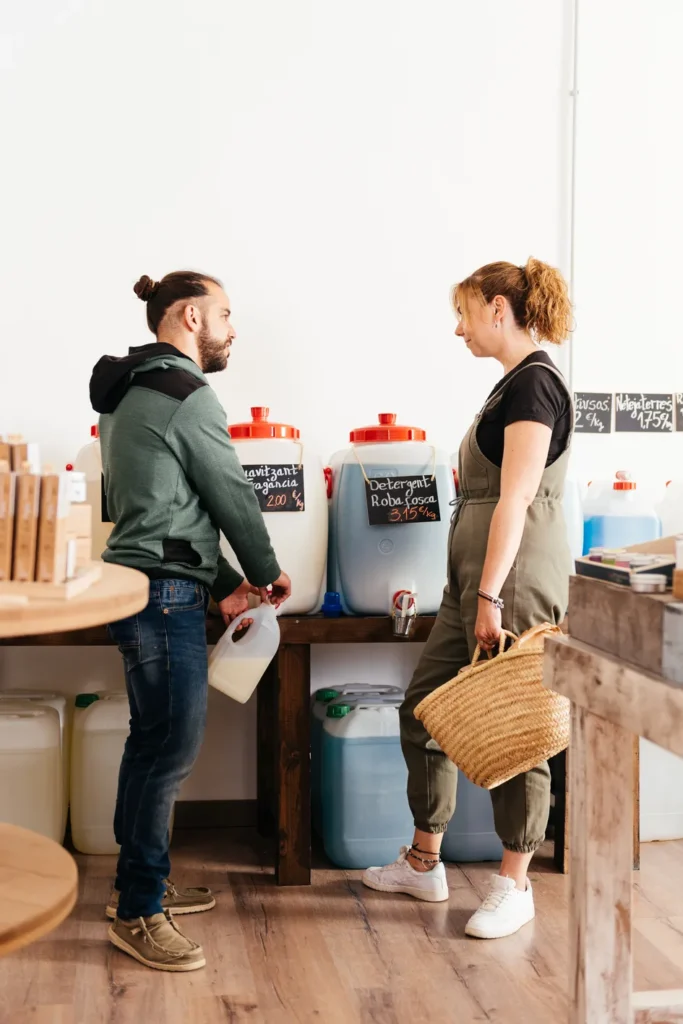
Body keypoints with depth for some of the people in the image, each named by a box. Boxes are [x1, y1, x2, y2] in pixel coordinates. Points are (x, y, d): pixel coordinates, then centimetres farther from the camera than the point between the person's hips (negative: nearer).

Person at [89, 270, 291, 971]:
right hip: (165, 595, -11)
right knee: (171, 746, -5)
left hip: (140, 587, 11)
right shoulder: (187, 395, -13)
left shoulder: (132, 393, 19)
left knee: (154, 741, 17)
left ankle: (141, 882, 29)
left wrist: (223, 585, 19)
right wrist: (267, 571, 9)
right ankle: (137, 913, 5)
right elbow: (231, 495, -8)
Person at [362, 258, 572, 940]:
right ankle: (424, 864, 26)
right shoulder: (517, 383, 17)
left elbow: (515, 500, -20)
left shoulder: (533, 383, -13)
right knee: (423, 709, 13)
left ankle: (515, 886, 15)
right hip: (476, 575, 10)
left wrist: (491, 596, -23)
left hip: (516, 576, -10)